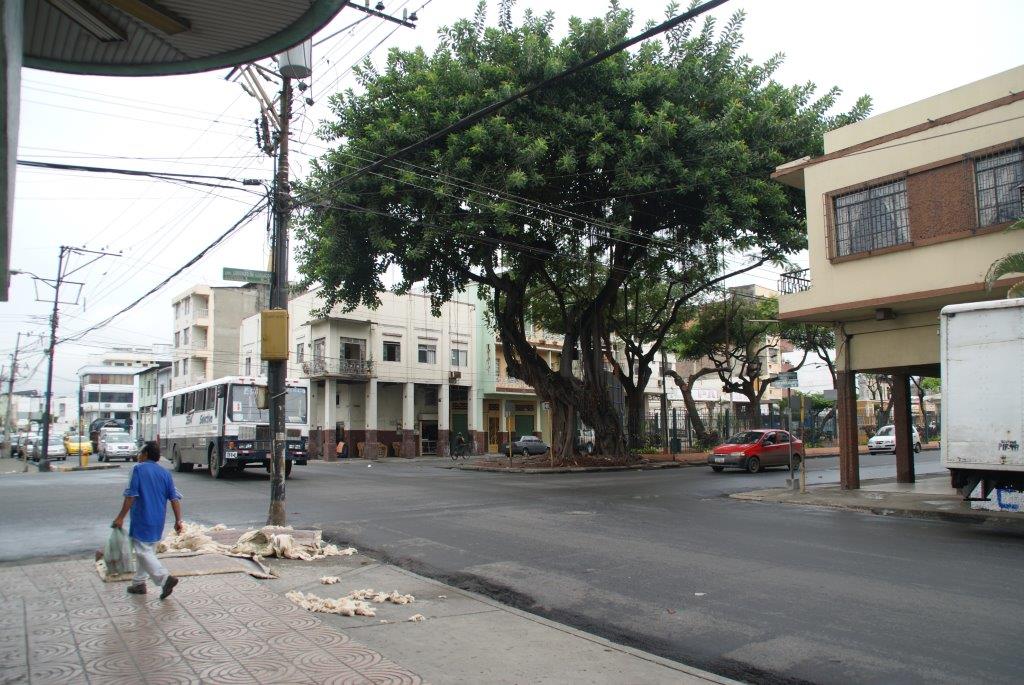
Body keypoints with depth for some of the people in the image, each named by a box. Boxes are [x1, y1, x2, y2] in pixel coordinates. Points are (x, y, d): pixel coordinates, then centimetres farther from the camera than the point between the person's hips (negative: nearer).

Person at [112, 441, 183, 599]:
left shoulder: (138, 469, -8)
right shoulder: (165, 473, 7)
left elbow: (130, 496, -14)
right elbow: (175, 498, 2)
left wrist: (121, 517, -7)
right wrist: (178, 520, 5)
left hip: (142, 520, -6)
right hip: (158, 521, 7)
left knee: (144, 553, -3)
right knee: (146, 551, 20)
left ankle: (165, 579, -18)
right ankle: (139, 583, 28)